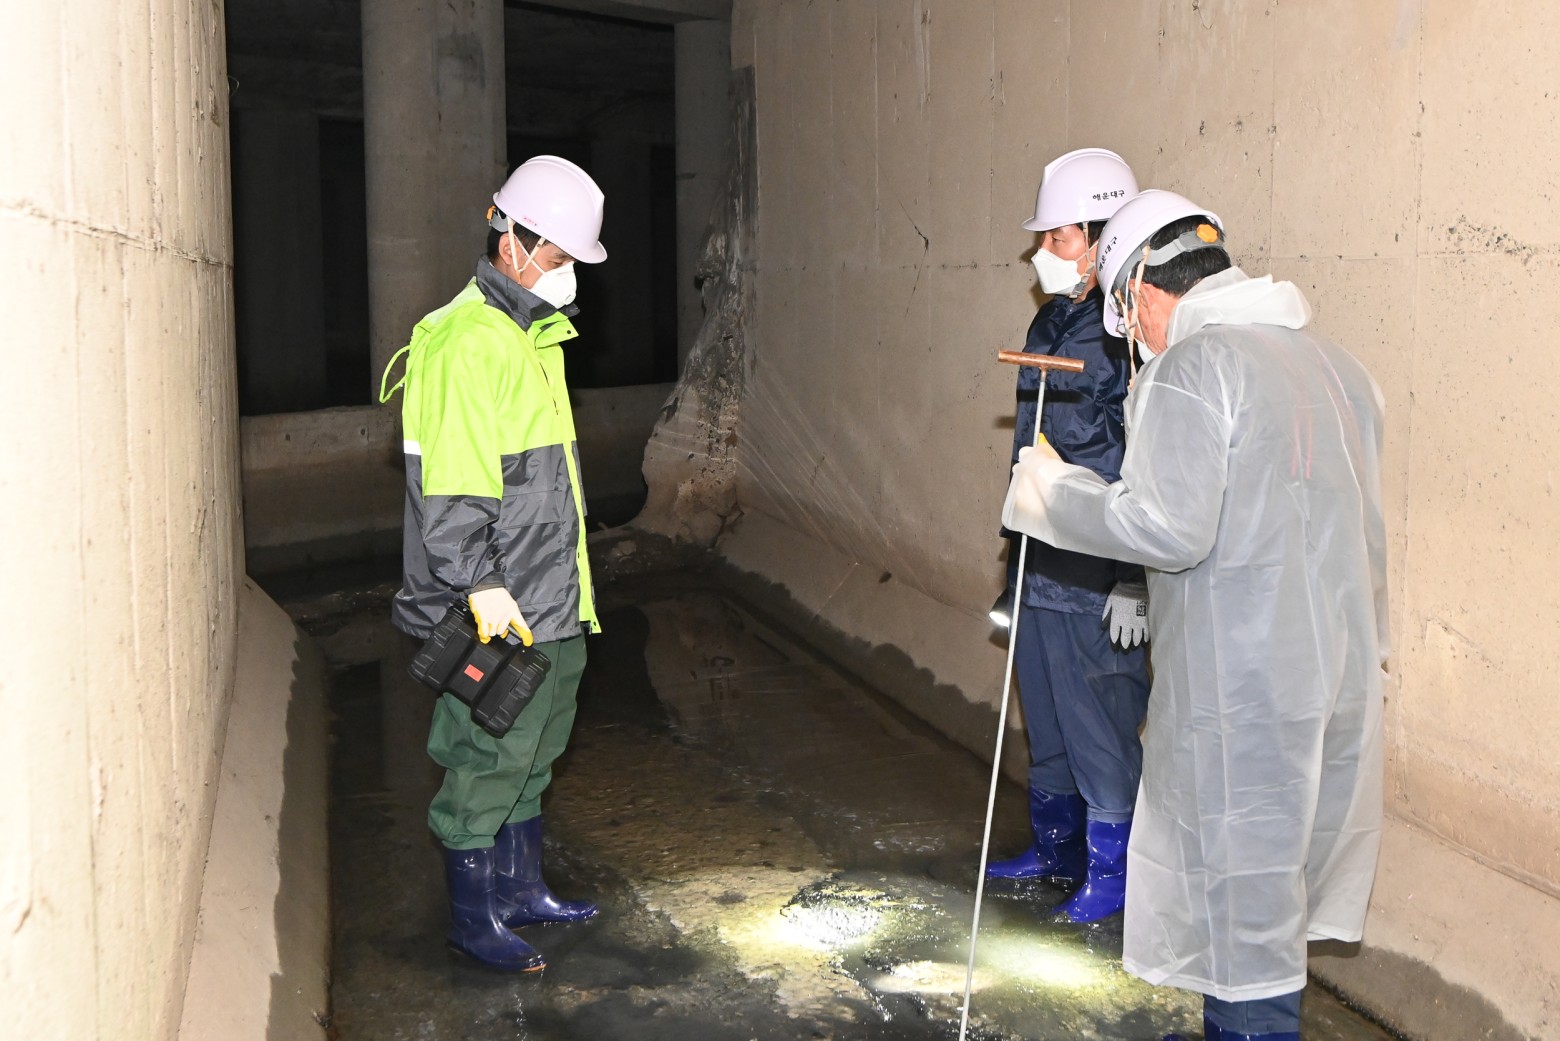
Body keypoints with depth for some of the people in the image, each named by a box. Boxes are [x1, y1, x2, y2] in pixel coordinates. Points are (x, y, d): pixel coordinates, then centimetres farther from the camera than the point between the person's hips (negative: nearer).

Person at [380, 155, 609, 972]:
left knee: (531, 753, 20)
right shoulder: (467, 344, -18)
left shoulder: (535, 336, 15)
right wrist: (483, 587, -25)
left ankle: (520, 890, 35)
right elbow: (448, 489, -23)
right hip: (496, 611, -10)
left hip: (550, 603, 10)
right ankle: (472, 919, 17)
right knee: (487, 763, 2)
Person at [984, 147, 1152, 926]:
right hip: (1040, 567, 9)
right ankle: (1056, 848, 35)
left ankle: (1115, 869, 18)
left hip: (1099, 579, -9)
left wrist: (1135, 581, -20)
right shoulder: (1053, 322, 12)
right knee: (1047, 721, 19)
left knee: (1101, 724, 2)